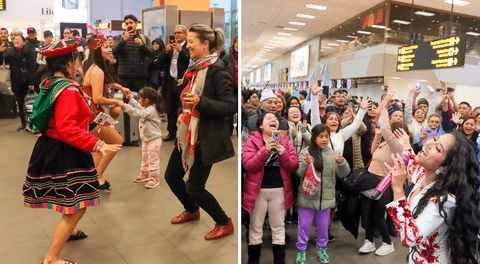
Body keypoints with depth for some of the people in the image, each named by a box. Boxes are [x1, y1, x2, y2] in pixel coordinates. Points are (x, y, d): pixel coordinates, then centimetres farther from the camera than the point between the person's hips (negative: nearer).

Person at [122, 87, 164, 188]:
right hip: (146, 139, 10)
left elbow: (138, 113, -33)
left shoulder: (151, 110, -23)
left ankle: (154, 179, 5)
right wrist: (131, 99, 30)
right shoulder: (147, 108, 8)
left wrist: (124, 106, -30)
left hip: (154, 139, -10)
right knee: (145, 158, 21)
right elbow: (139, 108, 29)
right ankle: (145, 174, 36)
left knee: (153, 159, -3)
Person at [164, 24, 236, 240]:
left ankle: (224, 224, 22)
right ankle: (192, 211, 45)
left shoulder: (217, 70, -16)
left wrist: (199, 102, -30)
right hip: (187, 134, 9)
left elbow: (230, 107, -22)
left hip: (205, 139, -9)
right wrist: (183, 112, 7)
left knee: (194, 188, -3)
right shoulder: (194, 69, 10)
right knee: (171, 176, 17)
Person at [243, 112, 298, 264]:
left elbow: (294, 167, 0)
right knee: (256, 228, 8)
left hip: (279, 190, 2)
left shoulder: (285, 142, 6)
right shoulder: (252, 141, -2)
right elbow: (248, 165, -16)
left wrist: (283, 153, -17)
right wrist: (265, 150, -25)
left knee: (278, 227, 12)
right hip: (258, 190, -2)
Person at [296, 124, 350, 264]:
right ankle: (301, 250, 25)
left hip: (326, 198, 2)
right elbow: (300, 173, -9)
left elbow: (344, 174, 0)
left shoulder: (333, 154, 3)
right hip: (307, 196, -2)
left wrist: (341, 162, -20)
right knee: (304, 225, 9)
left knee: (323, 225, 17)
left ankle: (322, 248, 36)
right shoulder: (306, 152, -4)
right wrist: (306, 163, -28)